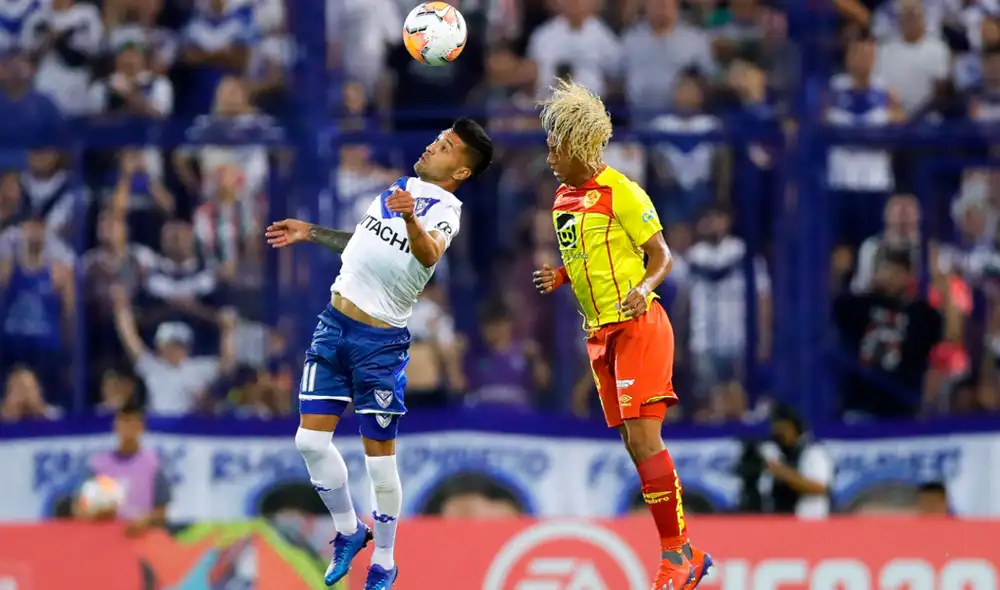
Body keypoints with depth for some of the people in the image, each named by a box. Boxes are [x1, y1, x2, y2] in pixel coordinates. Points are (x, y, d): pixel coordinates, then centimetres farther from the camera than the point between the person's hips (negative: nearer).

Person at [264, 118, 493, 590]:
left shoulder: (443, 210, -11)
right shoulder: (402, 188, 12)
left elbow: (429, 252, -34)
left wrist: (410, 219, -54)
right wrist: (311, 233, 29)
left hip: (381, 341, -7)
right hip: (334, 323, 7)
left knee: (380, 456, -1)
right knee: (311, 440, 3)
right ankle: (348, 531, 23)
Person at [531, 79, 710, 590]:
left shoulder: (620, 192, -12)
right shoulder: (563, 199, 11)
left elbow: (661, 255, -8)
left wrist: (642, 289, -26)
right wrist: (559, 278, 4)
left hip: (637, 325, -8)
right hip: (600, 334, 8)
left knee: (643, 436, -14)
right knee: (634, 444, 6)